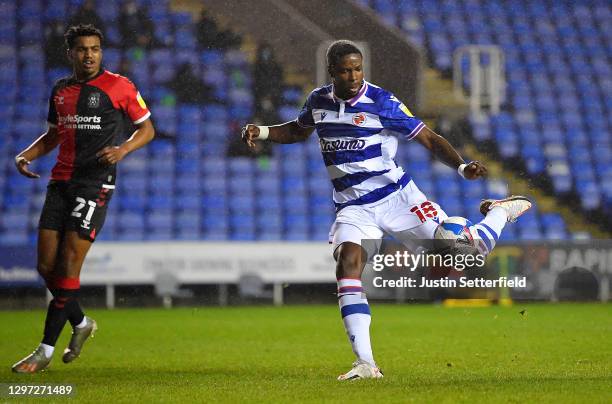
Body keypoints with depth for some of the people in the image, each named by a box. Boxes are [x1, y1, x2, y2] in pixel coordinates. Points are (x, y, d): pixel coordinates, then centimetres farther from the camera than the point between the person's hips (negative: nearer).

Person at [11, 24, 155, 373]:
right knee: (46, 266, 2)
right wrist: (27, 155, 8)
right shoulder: (60, 91, 14)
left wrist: (123, 149, -15)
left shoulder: (118, 86, -3)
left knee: (69, 264, -11)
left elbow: (147, 129, 3)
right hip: (61, 182, 6)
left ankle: (46, 351, -5)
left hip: (96, 184, -6)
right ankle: (81, 323, 28)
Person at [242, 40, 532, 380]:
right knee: (347, 265, -24)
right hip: (354, 208, 3)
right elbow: (299, 131, 26)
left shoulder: (382, 103, -12)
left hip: (397, 196, -3)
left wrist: (462, 166, -25)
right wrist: (262, 132, 9)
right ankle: (366, 364, -24)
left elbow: (430, 139, -10)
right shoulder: (318, 101, 4)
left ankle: (500, 213, 27)